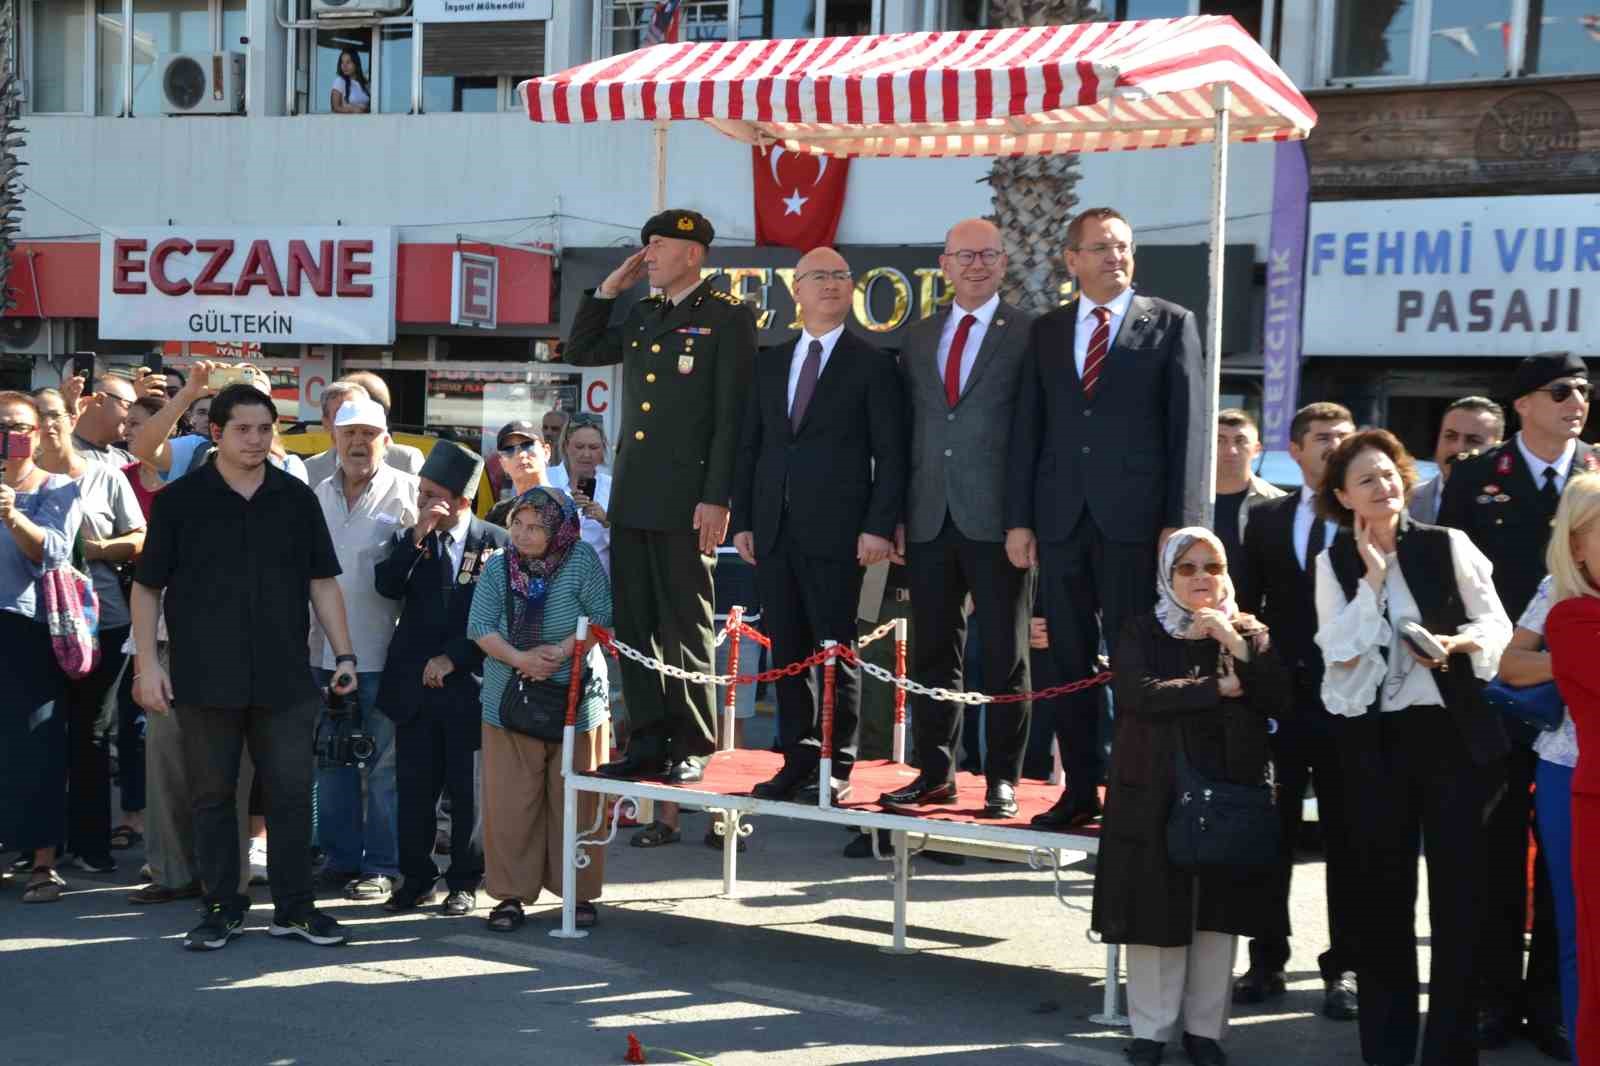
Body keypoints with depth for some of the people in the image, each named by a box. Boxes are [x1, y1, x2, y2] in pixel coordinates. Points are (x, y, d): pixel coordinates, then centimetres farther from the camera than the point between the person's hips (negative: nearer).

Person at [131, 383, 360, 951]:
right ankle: (222, 908, 17)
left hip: (284, 679, 2)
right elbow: (146, 587, 3)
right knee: (212, 796, 6)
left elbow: (322, 582, 11)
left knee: (292, 793, 3)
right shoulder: (179, 500, 1)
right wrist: (147, 663, -4)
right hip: (206, 680, -1)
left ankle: (294, 906, 14)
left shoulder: (297, 499, 8)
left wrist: (344, 653, 4)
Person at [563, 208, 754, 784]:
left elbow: (732, 416, -10)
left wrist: (716, 499, -16)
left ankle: (691, 747, 7)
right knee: (634, 624, 8)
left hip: (685, 499, -7)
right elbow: (579, 352, 24)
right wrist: (608, 289, 13)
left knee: (685, 627, -1)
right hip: (631, 497, 7)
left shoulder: (728, 319, -5)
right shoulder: (642, 315, 17)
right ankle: (647, 741, 15)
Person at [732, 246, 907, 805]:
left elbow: (890, 455, -3)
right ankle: (797, 759, 16)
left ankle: (836, 767, 7)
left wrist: (880, 525, -12)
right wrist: (742, 518, 8)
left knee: (835, 651, 0)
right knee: (786, 650, 8)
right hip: (774, 528, 5)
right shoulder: (770, 361, 15)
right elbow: (750, 445, 15)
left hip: (836, 529, -5)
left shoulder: (872, 365, 1)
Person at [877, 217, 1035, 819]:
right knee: (932, 653, 10)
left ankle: (1003, 780, 11)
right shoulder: (919, 339, 14)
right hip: (929, 518, 5)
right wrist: (897, 515, 8)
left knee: (1004, 656, 3)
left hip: (995, 519, -5)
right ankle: (934, 772, 20)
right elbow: (905, 431, 14)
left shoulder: (1030, 335, -2)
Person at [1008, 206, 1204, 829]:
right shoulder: (1046, 331, 13)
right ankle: (1079, 789, 16)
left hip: (1134, 518, -3)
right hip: (1061, 519, 4)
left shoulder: (1171, 324, 4)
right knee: (1070, 660, 7)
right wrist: (1018, 519, 4)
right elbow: (1028, 429, 11)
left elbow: (1185, 426, -1)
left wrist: (1179, 520, -8)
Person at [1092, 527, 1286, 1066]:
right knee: (1157, 911, -1)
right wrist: (1220, 688, -10)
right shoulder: (1142, 631, 4)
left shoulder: (1249, 630, 11)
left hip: (1229, 789, 2)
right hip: (1157, 792, -2)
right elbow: (1139, 695, -14)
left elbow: (1278, 698, -2)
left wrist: (1239, 648, -12)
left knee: (1217, 914, 4)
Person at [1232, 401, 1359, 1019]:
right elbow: (1246, 602, 9)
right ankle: (1267, 962, 17)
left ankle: (1344, 968, 15)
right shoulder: (1266, 519, 11)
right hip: (1278, 697, 3)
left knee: (1346, 841, 6)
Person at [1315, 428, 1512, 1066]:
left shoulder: (1448, 546, -2)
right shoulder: (1334, 563, 3)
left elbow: (1498, 624, 2)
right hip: (1374, 738, 2)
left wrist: (1459, 642, -17)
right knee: (1383, 888, 9)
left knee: (1459, 885, -1)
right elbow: (1341, 651, -7)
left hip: (1454, 731, -1)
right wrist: (1372, 577, -11)